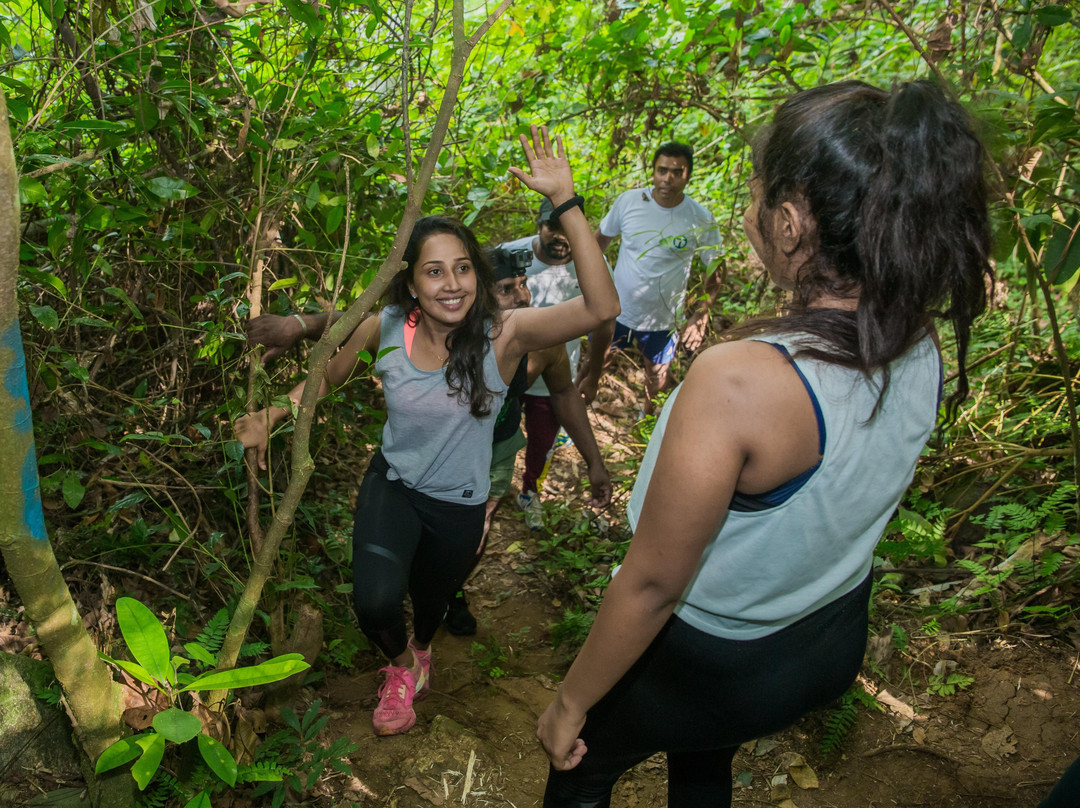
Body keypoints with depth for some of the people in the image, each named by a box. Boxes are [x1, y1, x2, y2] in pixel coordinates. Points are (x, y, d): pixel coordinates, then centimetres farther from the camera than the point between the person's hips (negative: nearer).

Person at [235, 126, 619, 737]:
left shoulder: (502, 335, -25)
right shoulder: (385, 328, -16)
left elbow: (601, 308, -40)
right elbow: (330, 376, 5)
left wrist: (566, 200, -44)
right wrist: (271, 420, -10)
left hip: (458, 507, 0)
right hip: (392, 486, 1)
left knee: (431, 601, 24)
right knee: (376, 602, -23)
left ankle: (421, 649, 66)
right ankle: (402, 666, 17)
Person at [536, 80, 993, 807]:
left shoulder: (738, 383, -39)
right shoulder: (924, 352, -16)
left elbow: (653, 583, -29)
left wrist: (571, 703, -12)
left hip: (708, 660, -6)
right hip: (836, 640, 7)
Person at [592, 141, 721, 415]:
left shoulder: (701, 220, -14)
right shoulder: (629, 201, -11)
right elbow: (601, 239, 5)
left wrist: (700, 316, -10)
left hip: (662, 320, -1)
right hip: (617, 310, 1)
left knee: (658, 377, 17)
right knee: (593, 364, 14)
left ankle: (648, 414, 48)